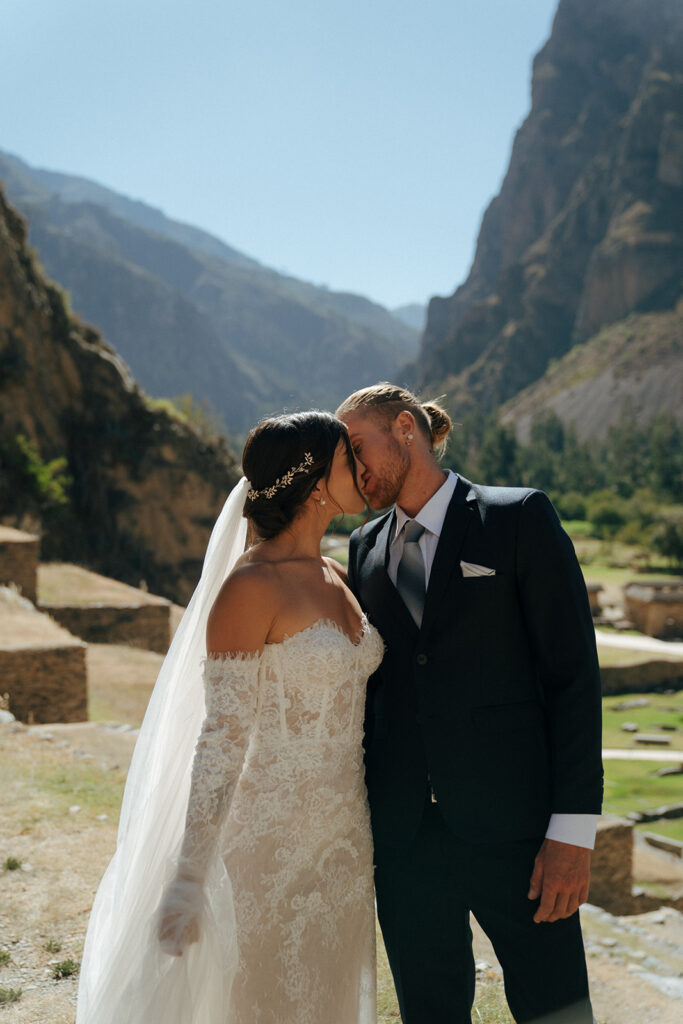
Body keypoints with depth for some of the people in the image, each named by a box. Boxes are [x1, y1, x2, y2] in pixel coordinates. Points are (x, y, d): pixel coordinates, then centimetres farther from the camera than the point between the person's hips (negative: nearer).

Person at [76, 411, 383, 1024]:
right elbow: (221, 737, -19)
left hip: (345, 840, 8)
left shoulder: (336, 577, 8)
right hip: (272, 844, -7)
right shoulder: (249, 587, -17)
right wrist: (188, 880, -20)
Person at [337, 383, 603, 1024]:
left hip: (509, 825, -4)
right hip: (402, 833, 4)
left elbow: (573, 672, -6)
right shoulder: (366, 549, 13)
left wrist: (573, 829, -12)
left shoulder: (518, 517, -2)